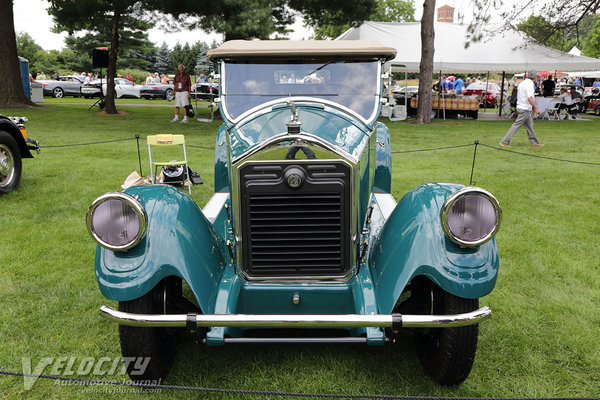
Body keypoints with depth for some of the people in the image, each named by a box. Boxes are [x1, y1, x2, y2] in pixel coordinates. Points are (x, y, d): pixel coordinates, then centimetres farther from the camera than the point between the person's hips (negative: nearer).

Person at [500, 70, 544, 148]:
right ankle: (505, 141, -8)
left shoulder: (522, 83, 15)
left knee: (529, 126, 14)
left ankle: (534, 142, 22)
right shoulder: (529, 83, -15)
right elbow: (530, 98, -24)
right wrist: (536, 108, -18)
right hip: (525, 109, -10)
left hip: (521, 107, 10)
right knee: (516, 125, -8)